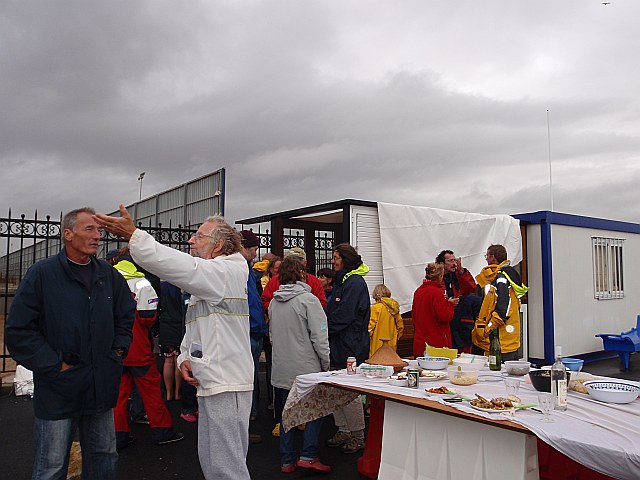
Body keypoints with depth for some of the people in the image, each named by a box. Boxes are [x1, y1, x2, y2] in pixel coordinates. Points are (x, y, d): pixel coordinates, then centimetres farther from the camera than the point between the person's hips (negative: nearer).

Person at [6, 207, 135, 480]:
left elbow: (126, 316, 18)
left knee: (104, 458, 18)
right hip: (59, 387, -4)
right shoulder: (42, 274, -8)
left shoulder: (109, 275, 6)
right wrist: (54, 365, -13)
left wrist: (118, 351, 7)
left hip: (102, 385, 5)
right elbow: (19, 330, -10)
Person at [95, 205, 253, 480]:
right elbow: (193, 330, 25)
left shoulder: (226, 272, -13)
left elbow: (181, 267, -28)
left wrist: (133, 235, -24)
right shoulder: (207, 279, 21)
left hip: (226, 386, -11)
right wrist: (184, 357, 5)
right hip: (210, 383, 11)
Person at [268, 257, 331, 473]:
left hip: (281, 369, 6)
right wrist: (326, 364, -4)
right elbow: (319, 336, -14)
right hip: (306, 368, -6)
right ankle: (308, 456, 6)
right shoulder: (308, 299, -13)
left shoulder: (274, 302, 6)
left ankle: (287, 460, 21)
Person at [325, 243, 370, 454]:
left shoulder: (355, 283, -13)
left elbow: (343, 316, -19)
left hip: (351, 346, -10)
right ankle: (343, 431, 26)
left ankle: (358, 435, 13)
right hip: (338, 344, 10)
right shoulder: (341, 281, 17)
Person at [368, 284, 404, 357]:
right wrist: (396, 337, 24)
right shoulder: (394, 307, 7)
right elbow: (400, 326, 12)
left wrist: (367, 337, -3)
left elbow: (371, 325, -14)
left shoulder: (376, 307, -11)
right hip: (391, 343, 6)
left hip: (378, 344, -6)